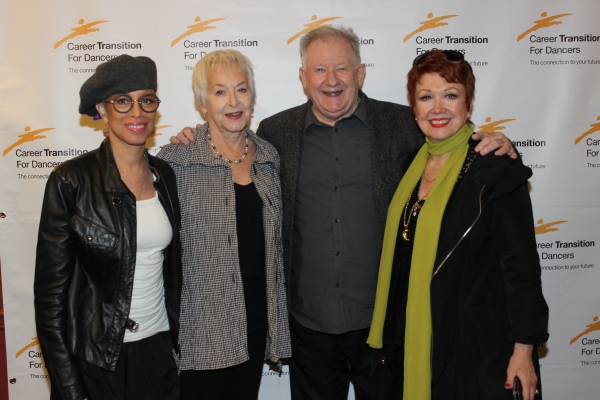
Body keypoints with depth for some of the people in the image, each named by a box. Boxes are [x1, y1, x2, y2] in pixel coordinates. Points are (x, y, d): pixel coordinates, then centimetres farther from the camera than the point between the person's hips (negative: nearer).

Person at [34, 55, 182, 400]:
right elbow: (50, 291, -11)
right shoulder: (71, 180, -12)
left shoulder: (164, 174, 2)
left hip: (159, 350, 4)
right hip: (95, 360, -4)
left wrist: (179, 341, 9)